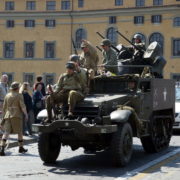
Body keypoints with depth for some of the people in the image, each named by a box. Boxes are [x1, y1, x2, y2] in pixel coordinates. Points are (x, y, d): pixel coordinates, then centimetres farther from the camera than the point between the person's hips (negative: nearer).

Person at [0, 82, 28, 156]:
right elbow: (22, 106, -9)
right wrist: (26, 115, -5)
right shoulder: (19, 95, -1)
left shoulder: (7, 96, 13)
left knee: (6, 132, -4)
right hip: (16, 115, -4)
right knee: (20, 132, 11)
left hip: (8, 115, 4)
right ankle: (21, 148, 22)